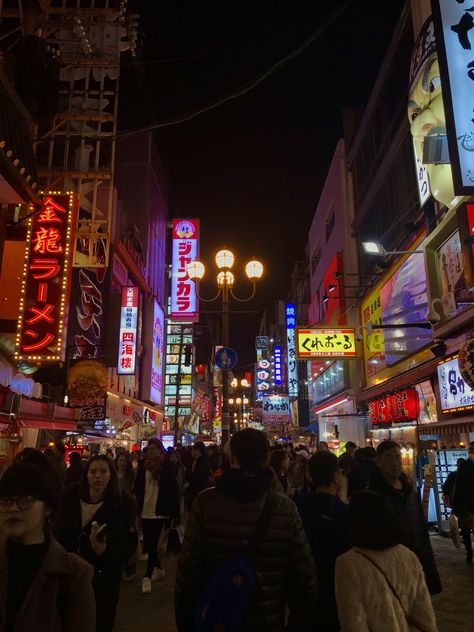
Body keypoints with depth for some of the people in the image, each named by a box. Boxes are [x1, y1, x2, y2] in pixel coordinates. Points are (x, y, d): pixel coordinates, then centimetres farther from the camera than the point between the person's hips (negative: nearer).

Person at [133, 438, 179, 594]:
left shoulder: (167, 467, -6)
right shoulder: (143, 467, 4)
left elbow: (173, 491, -6)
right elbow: (137, 489, 6)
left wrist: (175, 513, -8)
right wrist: (135, 509, 1)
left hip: (159, 513, -4)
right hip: (145, 512, 5)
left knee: (152, 545, -3)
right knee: (148, 544, 15)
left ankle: (147, 577, 5)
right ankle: (159, 568, 35)